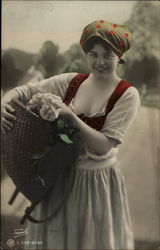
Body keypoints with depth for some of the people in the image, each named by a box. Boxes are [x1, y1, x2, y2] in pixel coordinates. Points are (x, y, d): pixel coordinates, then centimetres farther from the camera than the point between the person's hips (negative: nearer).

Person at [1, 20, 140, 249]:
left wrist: (70, 116, -30)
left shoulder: (127, 95, -14)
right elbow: (24, 91, -1)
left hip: (98, 182, -3)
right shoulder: (70, 81, -4)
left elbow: (104, 146, -20)